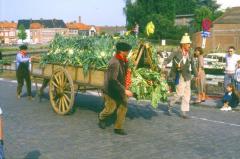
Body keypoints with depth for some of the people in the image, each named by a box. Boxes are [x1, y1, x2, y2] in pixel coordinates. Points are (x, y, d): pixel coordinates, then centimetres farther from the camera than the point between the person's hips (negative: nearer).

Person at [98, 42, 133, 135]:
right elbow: (113, 80, -33)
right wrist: (124, 90, -33)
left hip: (120, 88, 8)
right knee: (110, 109, 3)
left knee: (123, 107, 1)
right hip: (111, 89, -8)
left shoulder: (123, 61, 0)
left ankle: (118, 128, 11)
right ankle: (101, 118, 36)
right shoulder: (114, 63, -28)